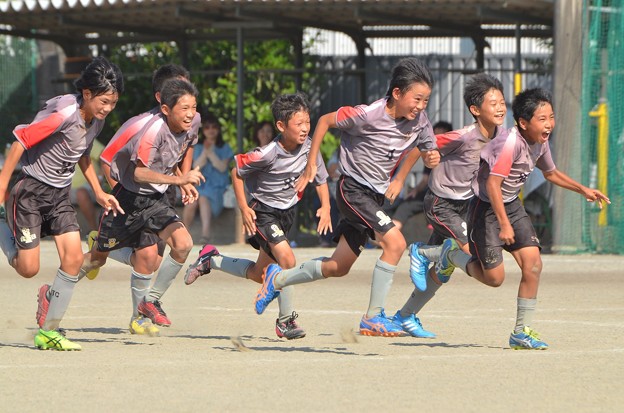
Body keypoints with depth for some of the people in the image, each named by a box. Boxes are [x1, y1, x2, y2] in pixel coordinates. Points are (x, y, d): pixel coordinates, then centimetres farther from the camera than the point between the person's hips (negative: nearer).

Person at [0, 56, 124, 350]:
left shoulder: (96, 119, 0)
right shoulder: (64, 114, -26)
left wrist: (99, 192, 14)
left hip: (60, 195, 7)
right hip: (31, 191, -7)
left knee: (73, 258, -9)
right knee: (28, 268, -6)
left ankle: (48, 331, 0)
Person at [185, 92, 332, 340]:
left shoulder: (309, 148, -11)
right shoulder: (267, 154, -26)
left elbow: (321, 179, 5)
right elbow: (237, 172, -12)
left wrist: (325, 207, -8)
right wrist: (244, 209, -13)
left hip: (287, 211, 6)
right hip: (262, 210, -6)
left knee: (259, 274, 14)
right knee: (287, 259, -24)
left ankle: (211, 260, 36)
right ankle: (286, 320, -11)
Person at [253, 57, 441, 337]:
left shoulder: (419, 121, -6)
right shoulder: (368, 115, -22)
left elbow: (421, 145, 15)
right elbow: (325, 120, -9)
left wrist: (431, 157, -9)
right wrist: (311, 164, -7)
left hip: (376, 195, 7)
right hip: (353, 188, -7)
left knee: (338, 267, 12)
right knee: (395, 242, -24)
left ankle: (277, 279, 34)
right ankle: (373, 317, -17)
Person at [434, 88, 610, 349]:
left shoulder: (540, 142, 1)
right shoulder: (511, 143, -26)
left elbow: (551, 173, 22)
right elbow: (492, 183, -30)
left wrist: (583, 190, 14)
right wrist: (504, 225, -32)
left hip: (512, 205, 8)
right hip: (486, 207, -8)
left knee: (533, 264, -7)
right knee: (494, 277, -6)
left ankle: (522, 332, 2)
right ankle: (452, 254, 23)